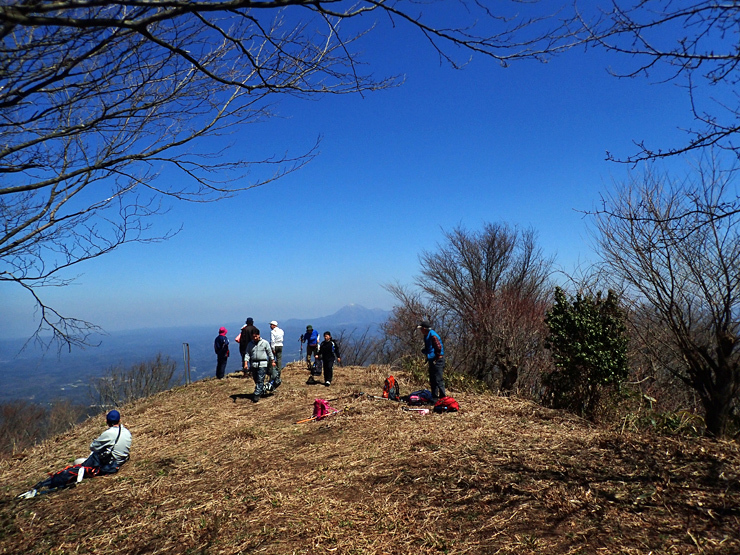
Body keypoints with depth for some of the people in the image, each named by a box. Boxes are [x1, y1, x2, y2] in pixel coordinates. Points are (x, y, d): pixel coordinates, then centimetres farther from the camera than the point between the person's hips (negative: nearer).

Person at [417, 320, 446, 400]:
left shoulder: (433, 336, -17)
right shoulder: (427, 336, 14)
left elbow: (439, 348, -22)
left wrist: (436, 359, -18)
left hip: (437, 361, -11)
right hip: (432, 360, 11)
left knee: (438, 379, -9)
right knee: (432, 380, 15)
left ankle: (443, 396, -4)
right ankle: (435, 397, 23)